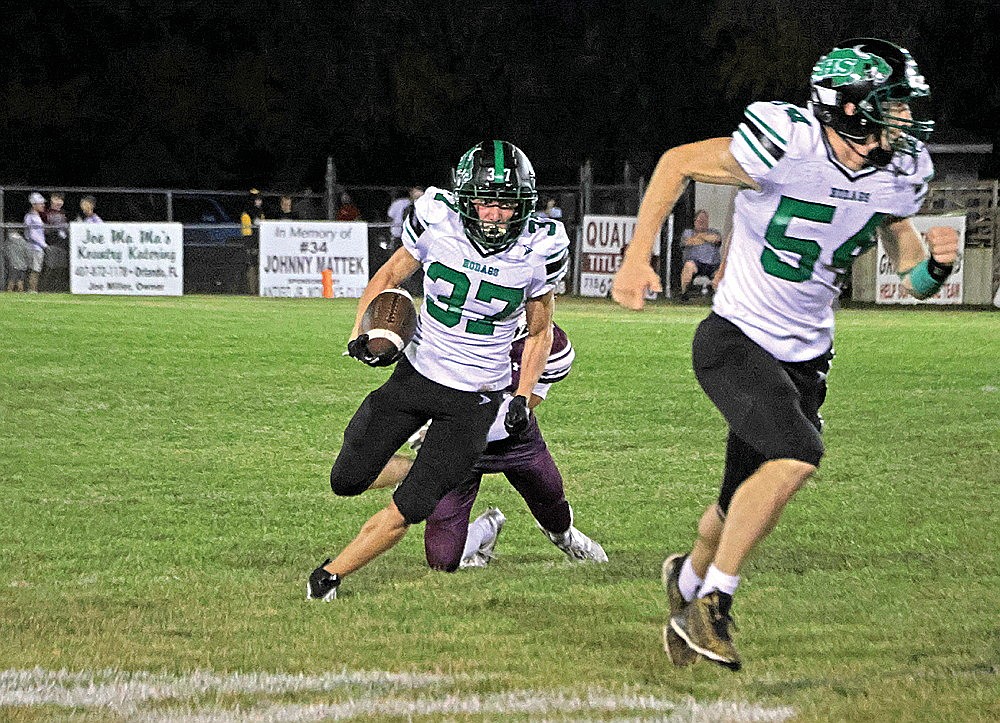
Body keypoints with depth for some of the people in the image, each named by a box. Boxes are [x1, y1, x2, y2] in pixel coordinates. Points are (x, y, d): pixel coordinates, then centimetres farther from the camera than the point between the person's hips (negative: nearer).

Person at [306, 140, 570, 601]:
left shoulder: (537, 251, -14)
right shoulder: (437, 222, -16)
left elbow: (540, 331, 4)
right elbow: (389, 277, 3)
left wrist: (523, 397, -5)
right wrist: (363, 332, -14)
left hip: (475, 399, -2)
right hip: (416, 374, 2)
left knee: (408, 509, -7)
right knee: (347, 481, 3)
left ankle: (331, 574, 14)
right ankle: (421, 467, 33)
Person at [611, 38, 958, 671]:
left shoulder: (899, 175, -4)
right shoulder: (786, 146, -23)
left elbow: (914, 278, 10)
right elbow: (678, 163, -8)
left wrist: (935, 262, -14)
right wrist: (637, 257, -11)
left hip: (805, 357, 6)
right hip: (736, 341, -6)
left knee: (746, 505, 12)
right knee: (796, 456, -28)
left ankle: (690, 577, 46)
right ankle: (712, 603, -12)